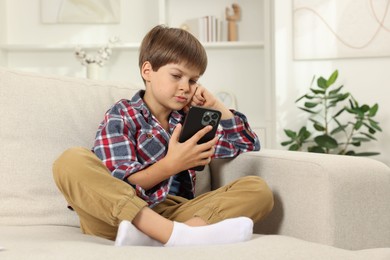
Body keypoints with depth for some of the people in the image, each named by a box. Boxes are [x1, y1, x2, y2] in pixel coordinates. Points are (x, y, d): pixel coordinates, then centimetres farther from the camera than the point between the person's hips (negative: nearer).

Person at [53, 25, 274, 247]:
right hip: (119, 217, -4)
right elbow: (119, 187, -6)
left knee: (258, 189, -13)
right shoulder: (121, 117, 7)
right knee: (71, 161, -31)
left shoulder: (188, 119, 23)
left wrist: (215, 106, 17)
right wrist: (171, 165, -21)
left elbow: (248, 143, 30)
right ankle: (174, 234, -44)